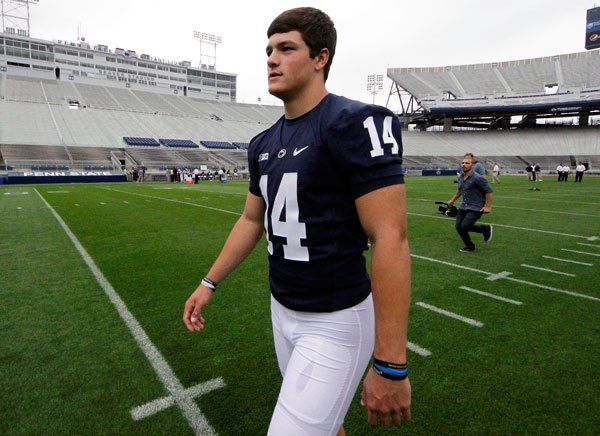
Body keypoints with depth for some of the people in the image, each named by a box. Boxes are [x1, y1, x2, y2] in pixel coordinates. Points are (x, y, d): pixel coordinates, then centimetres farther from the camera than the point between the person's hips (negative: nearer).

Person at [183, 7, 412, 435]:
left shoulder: (355, 125, -18)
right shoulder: (265, 143, 7)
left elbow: (391, 241, -23)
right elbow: (251, 221, 17)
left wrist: (390, 364, -22)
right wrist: (209, 282, 17)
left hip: (336, 321, -7)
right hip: (283, 310, 8)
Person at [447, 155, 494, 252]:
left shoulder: (477, 178, -16)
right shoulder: (460, 178, 8)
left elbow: (489, 192, -14)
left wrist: (488, 206, -17)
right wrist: (453, 200, 30)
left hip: (475, 208, -7)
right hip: (463, 207, 8)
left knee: (465, 226, -19)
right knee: (459, 226, 0)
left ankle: (486, 229, 8)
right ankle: (469, 246, 20)